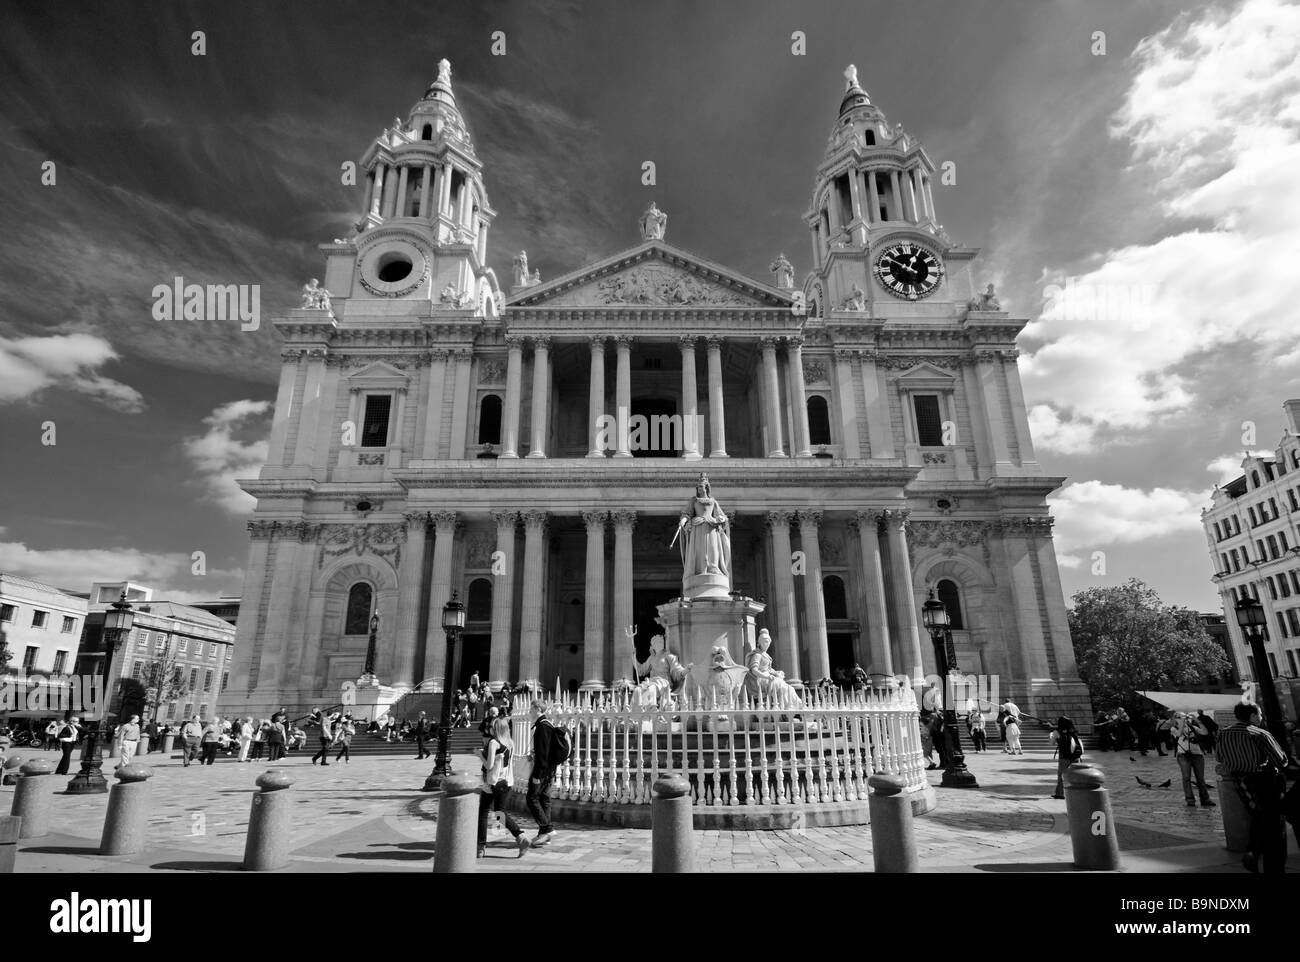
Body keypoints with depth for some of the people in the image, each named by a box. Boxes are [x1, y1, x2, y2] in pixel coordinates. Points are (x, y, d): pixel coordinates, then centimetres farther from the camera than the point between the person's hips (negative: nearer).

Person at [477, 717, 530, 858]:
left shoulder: (493, 742, -14)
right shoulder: (510, 743, 5)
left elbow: (489, 765, -18)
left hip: (492, 782, -6)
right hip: (506, 782, 6)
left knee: (483, 813, 8)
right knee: (501, 811, 15)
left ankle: (482, 846, 10)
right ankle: (521, 837, 0)